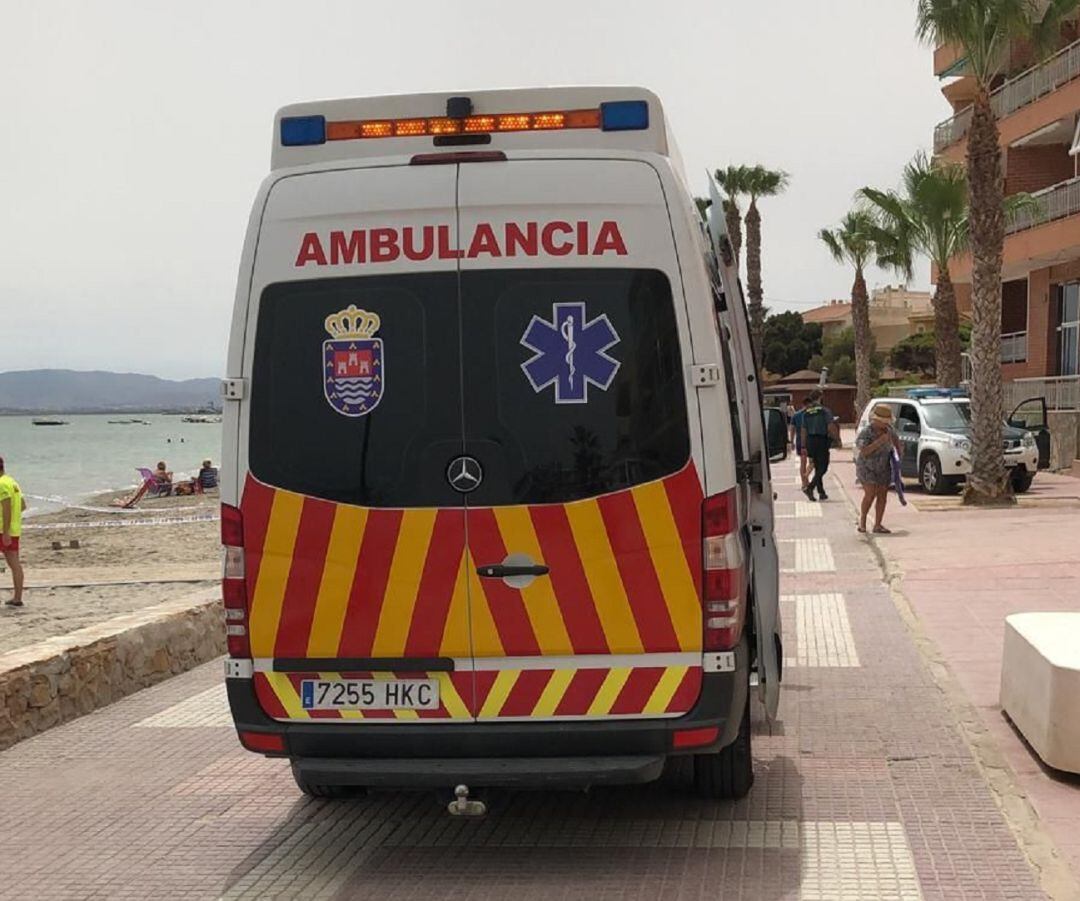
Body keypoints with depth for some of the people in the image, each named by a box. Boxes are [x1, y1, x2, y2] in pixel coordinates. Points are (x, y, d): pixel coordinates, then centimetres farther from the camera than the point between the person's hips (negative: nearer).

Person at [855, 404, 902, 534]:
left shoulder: (888, 429, -3)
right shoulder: (866, 432, -20)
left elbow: (895, 439, 18)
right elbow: (864, 451, -32)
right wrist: (879, 441, -34)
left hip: (883, 468, 5)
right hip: (867, 468, -5)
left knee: (882, 495, 0)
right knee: (870, 494, -17)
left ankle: (877, 525, 4)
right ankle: (862, 519, 5)